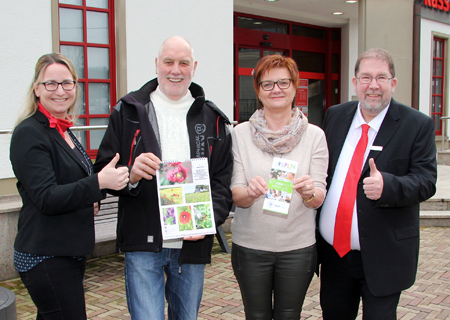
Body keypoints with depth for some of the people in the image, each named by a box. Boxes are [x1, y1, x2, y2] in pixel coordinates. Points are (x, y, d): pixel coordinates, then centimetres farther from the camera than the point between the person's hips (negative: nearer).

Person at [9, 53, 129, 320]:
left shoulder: (64, 130, 14)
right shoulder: (29, 133, -13)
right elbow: (45, 199, -21)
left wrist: (91, 200, 4)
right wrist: (98, 183, -32)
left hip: (70, 253, 9)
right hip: (45, 258, -9)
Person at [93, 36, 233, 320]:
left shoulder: (212, 119, 7)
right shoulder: (128, 112, 3)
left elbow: (223, 180, 5)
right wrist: (130, 175, -21)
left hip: (193, 242, 2)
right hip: (143, 245, -2)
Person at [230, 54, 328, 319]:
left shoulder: (314, 135, -1)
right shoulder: (241, 133, -2)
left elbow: (319, 197, -4)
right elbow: (236, 195, -5)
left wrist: (309, 192, -27)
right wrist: (251, 192, -28)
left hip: (298, 246, 0)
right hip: (250, 246, 0)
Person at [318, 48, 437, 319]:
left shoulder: (417, 125, -7)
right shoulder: (335, 116, 6)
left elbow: (426, 182, -13)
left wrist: (387, 185, -32)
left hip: (383, 256, -4)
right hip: (334, 251, 4)